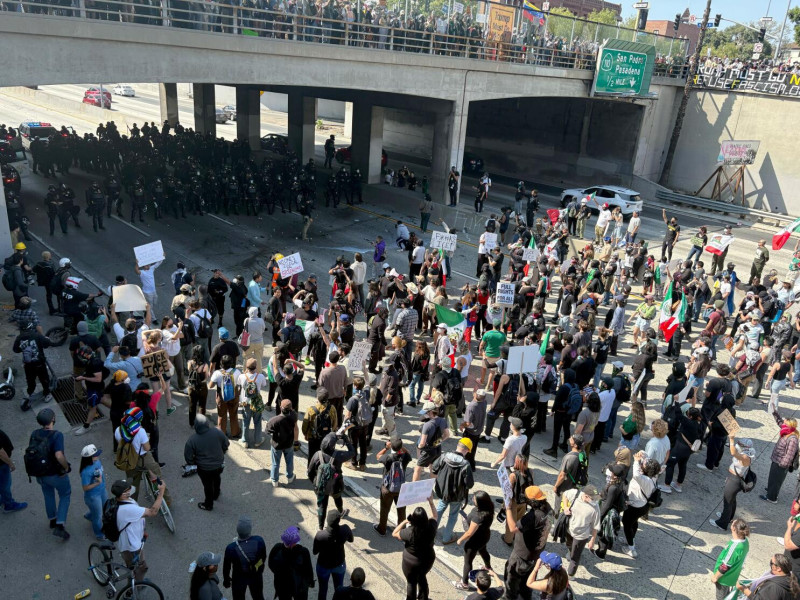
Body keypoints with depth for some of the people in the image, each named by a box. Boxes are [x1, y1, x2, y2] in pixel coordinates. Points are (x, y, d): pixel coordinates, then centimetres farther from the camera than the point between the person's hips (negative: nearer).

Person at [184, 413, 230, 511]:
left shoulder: (192, 440, -27)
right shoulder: (217, 432, -21)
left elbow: (188, 457, -16)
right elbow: (226, 444, -6)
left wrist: (193, 463, 6)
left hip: (204, 468, -3)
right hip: (219, 464, 3)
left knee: (208, 485, 20)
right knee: (217, 479, 32)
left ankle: (208, 504, 42)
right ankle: (216, 494, 58)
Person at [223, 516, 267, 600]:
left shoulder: (231, 548, -34)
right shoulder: (259, 541, -28)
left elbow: (226, 567, -16)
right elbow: (263, 558, -9)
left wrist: (226, 580, 5)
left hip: (239, 579, -1)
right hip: (256, 576, 1)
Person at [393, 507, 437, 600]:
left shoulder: (409, 532, -35)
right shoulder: (431, 527, -26)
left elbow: (394, 534, -16)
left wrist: (405, 521, -16)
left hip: (411, 562, -4)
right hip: (428, 560, 4)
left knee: (411, 582, 24)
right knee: (422, 577, 32)